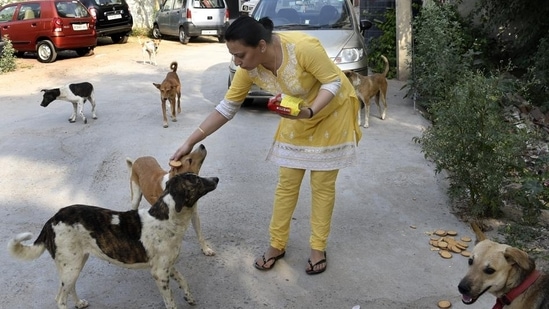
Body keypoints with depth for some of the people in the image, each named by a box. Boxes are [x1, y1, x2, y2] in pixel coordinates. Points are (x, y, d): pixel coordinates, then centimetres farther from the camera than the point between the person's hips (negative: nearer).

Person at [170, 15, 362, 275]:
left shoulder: (303, 47, -36)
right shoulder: (249, 68, -19)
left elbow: (334, 81, -24)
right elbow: (227, 107, -11)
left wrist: (309, 111, -40)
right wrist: (191, 141, -13)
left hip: (331, 111, -4)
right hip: (297, 118, 5)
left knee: (322, 185, 3)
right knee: (286, 184, 7)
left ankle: (318, 248, 20)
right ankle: (277, 245, 23)